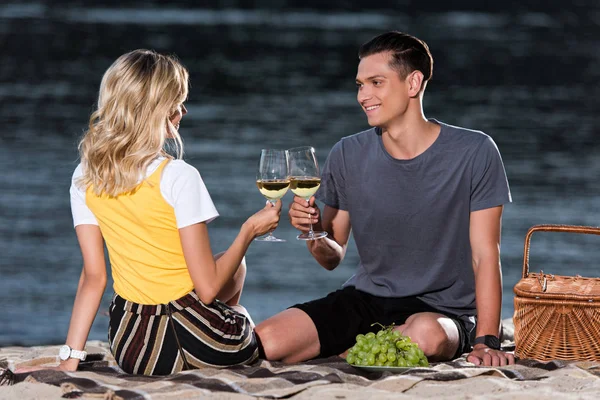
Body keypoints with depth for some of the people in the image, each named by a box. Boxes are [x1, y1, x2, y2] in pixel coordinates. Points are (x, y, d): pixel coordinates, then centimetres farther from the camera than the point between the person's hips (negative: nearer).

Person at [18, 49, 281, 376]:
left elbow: (93, 277, -3)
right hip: (201, 343, -4)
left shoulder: (84, 177, -1)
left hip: (130, 350, 4)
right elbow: (208, 287, -16)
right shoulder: (178, 177, -18)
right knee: (236, 266, 32)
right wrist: (249, 231, -3)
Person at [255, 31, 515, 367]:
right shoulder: (348, 156, 2)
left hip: (443, 310, -2)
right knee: (263, 342, -22)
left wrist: (486, 341, -18)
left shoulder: (474, 153, -7)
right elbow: (333, 257, 10)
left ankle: (345, 354, -10)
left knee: (427, 334, -40)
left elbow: (485, 255, -8)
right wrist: (314, 232, -14)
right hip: (366, 299, 2)